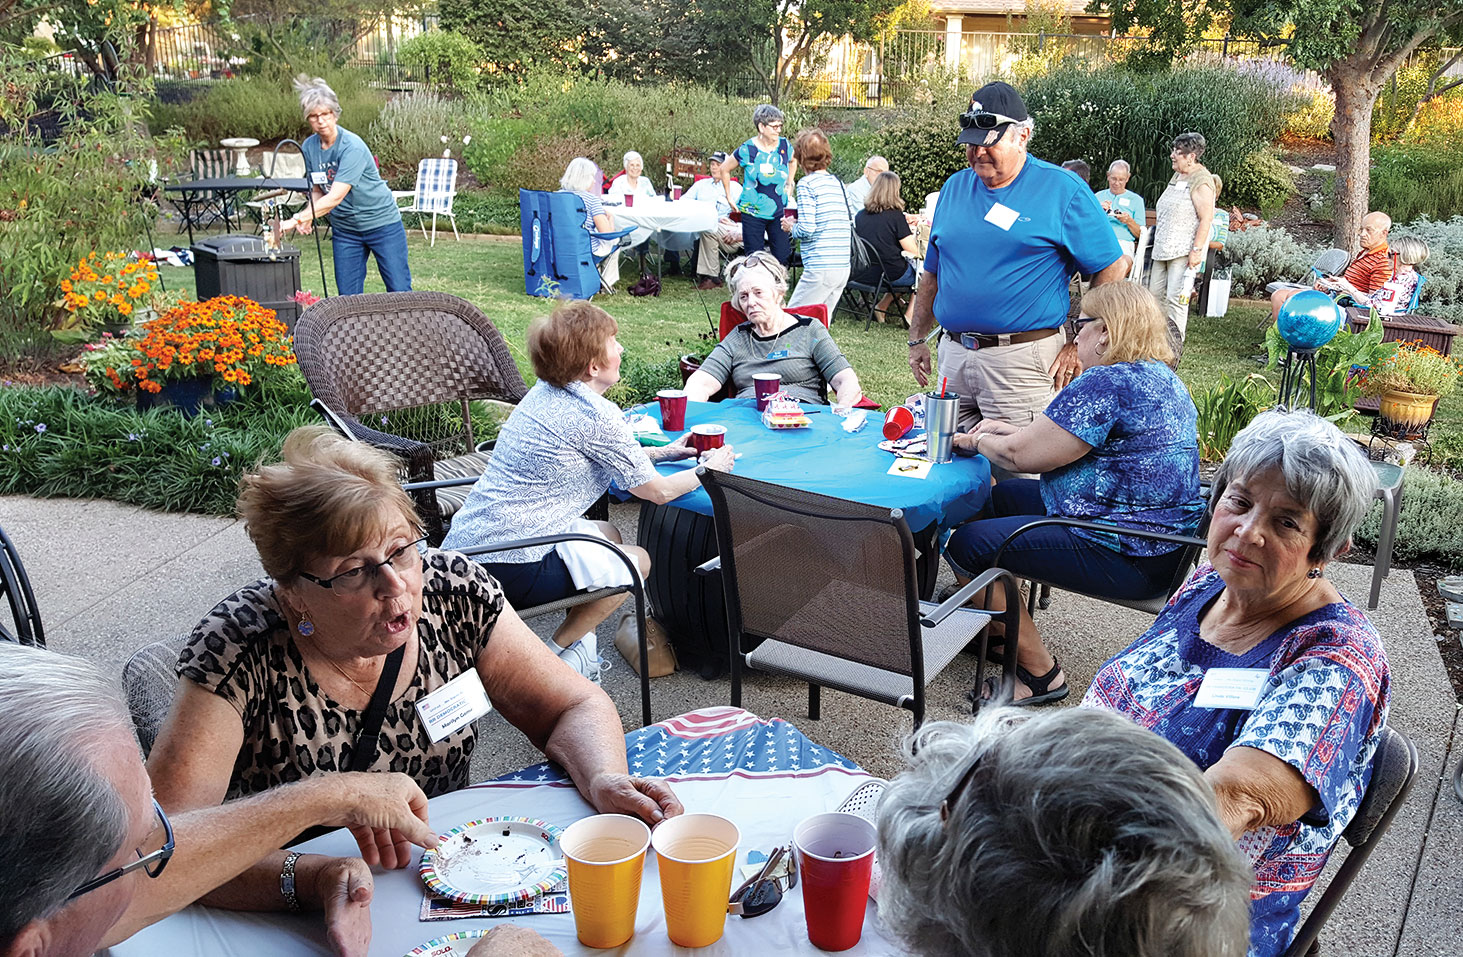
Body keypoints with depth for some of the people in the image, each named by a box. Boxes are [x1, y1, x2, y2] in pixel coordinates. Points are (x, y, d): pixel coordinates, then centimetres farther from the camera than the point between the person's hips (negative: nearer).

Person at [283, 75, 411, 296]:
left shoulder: (352, 146, -21)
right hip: (344, 230, 5)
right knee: (348, 297, 3)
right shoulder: (309, 147, -1)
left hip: (382, 222, -5)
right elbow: (317, 190, 10)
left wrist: (296, 219, -36)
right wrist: (308, 216, -13)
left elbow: (336, 197, -29)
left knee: (400, 292, -2)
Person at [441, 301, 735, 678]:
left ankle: (578, 643, 25)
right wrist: (709, 469, 13)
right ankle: (554, 654, 12)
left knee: (606, 534, 26)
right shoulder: (596, 414, -15)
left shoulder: (544, 393, 11)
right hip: (508, 569, -9)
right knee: (637, 560, 10)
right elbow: (656, 491, -5)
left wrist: (662, 452, 28)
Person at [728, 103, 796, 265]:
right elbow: (725, 169, 5)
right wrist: (729, 197, 5)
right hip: (753, 213, -3)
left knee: (783, 257, -3)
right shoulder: (747, 150, -11)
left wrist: (789, 185, 18)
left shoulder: (784, 145, -1)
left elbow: (793, 161, 24)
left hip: (778, 212, 3)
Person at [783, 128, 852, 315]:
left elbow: (806, 229, -16)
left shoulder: (807, 184, -7)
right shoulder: (838, 183, 14)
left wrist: (791, 227, 6)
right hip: (843, 267, 8)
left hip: (820, 269, -8)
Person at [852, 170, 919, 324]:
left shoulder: (860, 215, 1)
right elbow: (913, 250, -12)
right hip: (891, 275, -6)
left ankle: (882, 307, 18)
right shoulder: (895, 215, -14)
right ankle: (910, 315, 12)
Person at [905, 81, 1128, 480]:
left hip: (1022, 358, -5)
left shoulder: (1062, 189, -3)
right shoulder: (955, 187, 13)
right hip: (953, 354, 5)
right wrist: (917, 339, 15)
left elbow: (1112, 269, -3)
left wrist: (1080, 344, -8)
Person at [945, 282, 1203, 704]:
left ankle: (1039, 672, 2)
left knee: (967, 545, -7)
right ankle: (999, 622, 34)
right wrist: (1013, 430, 17)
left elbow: (1022, 455, -18)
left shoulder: (1105, 383, -21)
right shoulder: (1163, 378, 12)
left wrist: (978, 441, 2)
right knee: (1000, 496, 22)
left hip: (1124, 559, -11)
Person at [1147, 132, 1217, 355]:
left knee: (1175, 298, -11)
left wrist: (1196, 250, -22)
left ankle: (1175, 345, -6)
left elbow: (1206, 218, -17)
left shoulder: (1200, 181, -11)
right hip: (1164, 249, 9)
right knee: (1156, 294, 8)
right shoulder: (1177, 177, 18)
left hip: (1184, 250, -9)